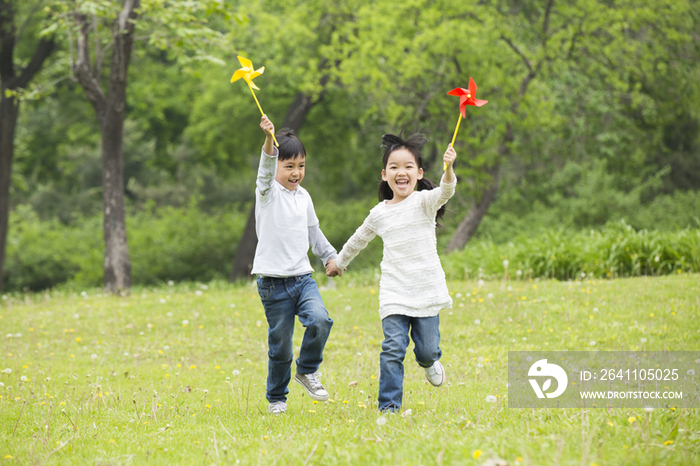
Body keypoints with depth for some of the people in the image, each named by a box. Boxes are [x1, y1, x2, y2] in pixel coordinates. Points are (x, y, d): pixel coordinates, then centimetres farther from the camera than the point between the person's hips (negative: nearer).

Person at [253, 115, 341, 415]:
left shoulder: (303, 196, 12)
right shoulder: (268, 191, -5)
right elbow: (265, 169, -26)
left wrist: (330, 256, 24)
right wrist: (269, 140, -44)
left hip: (303, 277, 4)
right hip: (273, 282, -4)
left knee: (319, 320, -22)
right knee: (280, 345, 0)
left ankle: (307, 370, 2)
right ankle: (276, 398, 19)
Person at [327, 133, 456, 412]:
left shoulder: (424, 202, -2)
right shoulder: (379, 214, 8)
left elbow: (445, 191, -26)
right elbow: (359, 240, 27)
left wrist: (448, 169, -46)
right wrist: (339, 262, 39)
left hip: (427, 291, -1)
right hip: (394, 294, 2)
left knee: (427, 349, 2)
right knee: (393, 349, -12)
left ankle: (429, 362, 39)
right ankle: (389, 406, -7)